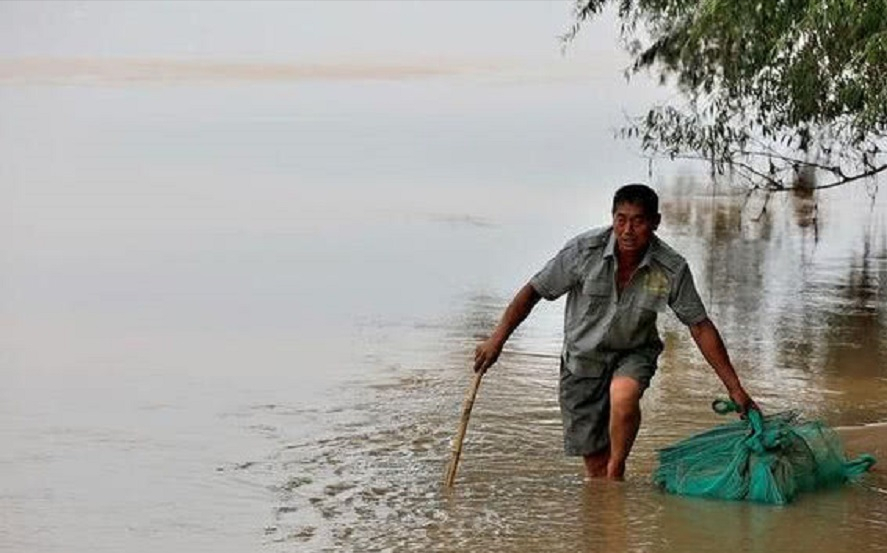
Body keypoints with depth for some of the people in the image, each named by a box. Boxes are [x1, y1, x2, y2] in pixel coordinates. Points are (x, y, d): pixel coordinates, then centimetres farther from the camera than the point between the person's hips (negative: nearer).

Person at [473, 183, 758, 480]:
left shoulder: (672, 269, -18)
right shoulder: (584, 250, -20)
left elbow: (700, 326, -10)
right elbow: (534, 291, -10)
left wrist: (734, 387, -10)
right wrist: (497, 339, -16)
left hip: (634, 353, -1)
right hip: (583, 356, 1)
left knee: (624, 397, -34)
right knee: (594, 460, -1)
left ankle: (617, 470, -12)